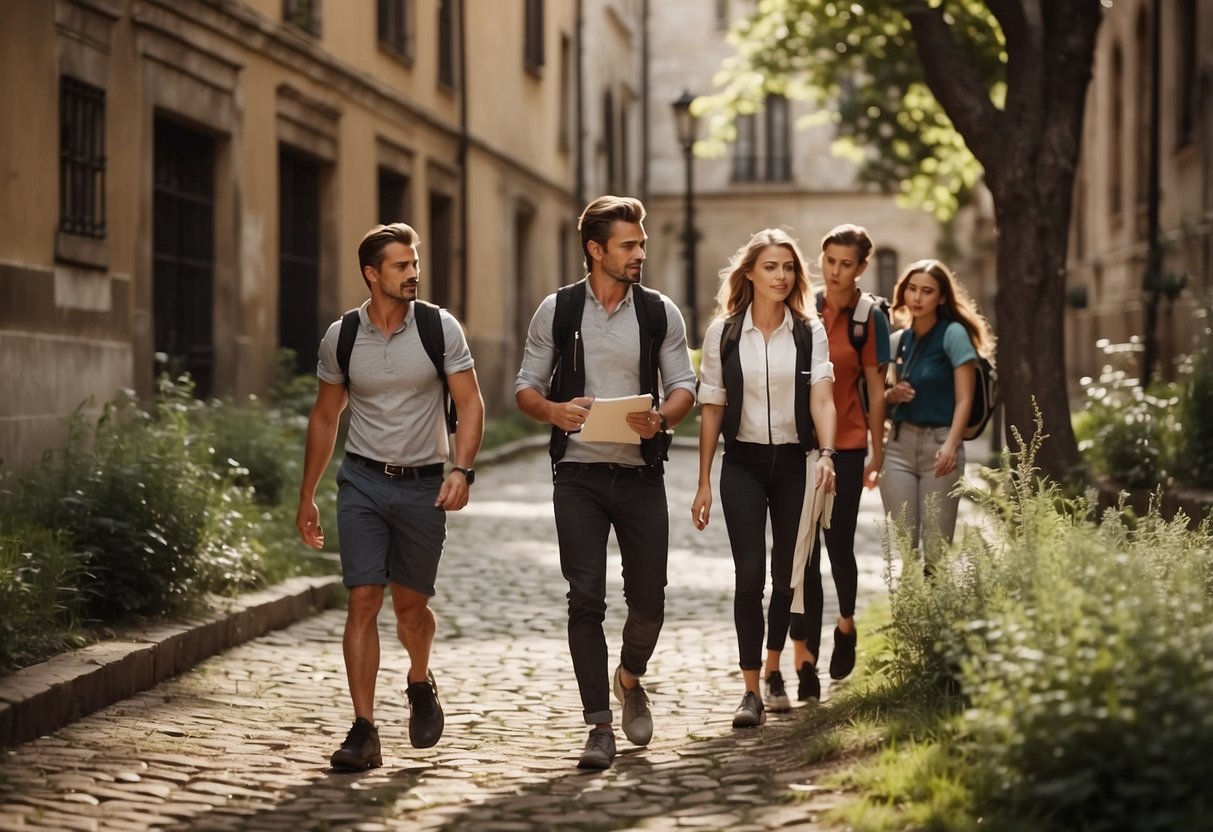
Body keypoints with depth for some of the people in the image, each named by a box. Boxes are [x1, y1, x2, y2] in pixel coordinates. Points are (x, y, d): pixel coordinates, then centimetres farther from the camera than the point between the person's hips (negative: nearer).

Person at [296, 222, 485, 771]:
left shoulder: (441, 329, -3)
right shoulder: (341, 338, 1)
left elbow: (470, 404, -3)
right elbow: (325, 418, 11)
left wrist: (462, 469, -19)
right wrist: (307, 495, 12)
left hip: (423, 484, 0)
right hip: (362, 481, 0)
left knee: (410, 605, 8)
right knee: (363, 602, -8)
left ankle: (420, 683, 39)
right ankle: (364, 731, -8)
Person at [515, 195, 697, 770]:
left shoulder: (660, 312, 6)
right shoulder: (557, 311, 2)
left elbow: (684, 386, 5)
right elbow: (525, 387, 4)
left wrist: (660, 417, -17)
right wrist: (553, 410, -18)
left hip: (641, 474, 2)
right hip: (579, 474, -2)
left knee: (649, 598, 7)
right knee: (585, 598, -7)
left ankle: (629, 680, 37)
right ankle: (599, 726, -2)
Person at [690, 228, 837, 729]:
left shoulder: (810, 332, 2)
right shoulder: (723, 333, 2)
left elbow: (821, 397, -9)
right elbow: (711, 409, 5)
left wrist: (826, 453, -27)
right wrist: (704, 483, 3)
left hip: (794, 462, 1)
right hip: (744, 463, -1)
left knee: (788, 576, 8)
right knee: (750, 574, -12)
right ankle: (751, 691, -10)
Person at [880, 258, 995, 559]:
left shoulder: (953, 334, -4)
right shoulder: (901, 339, 13)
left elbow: (964, 399, -8)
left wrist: (951, 445, -21)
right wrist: (892, 395, 2)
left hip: (939, 443, -5)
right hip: (899, 443, 5)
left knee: (936, 546, -7)